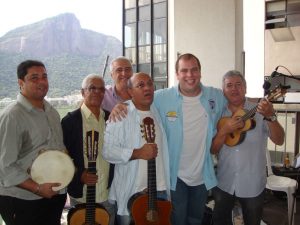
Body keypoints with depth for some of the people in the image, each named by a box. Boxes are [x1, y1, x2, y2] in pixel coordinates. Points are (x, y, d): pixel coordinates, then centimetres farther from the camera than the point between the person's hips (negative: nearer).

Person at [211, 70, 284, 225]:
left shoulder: (259, 112, -8)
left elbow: (279, 141, -17)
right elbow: (212, 150, -5)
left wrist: (270, 116, -34)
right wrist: (224, 130, -22)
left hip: (252, 184, -1)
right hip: (223, 183, 2)